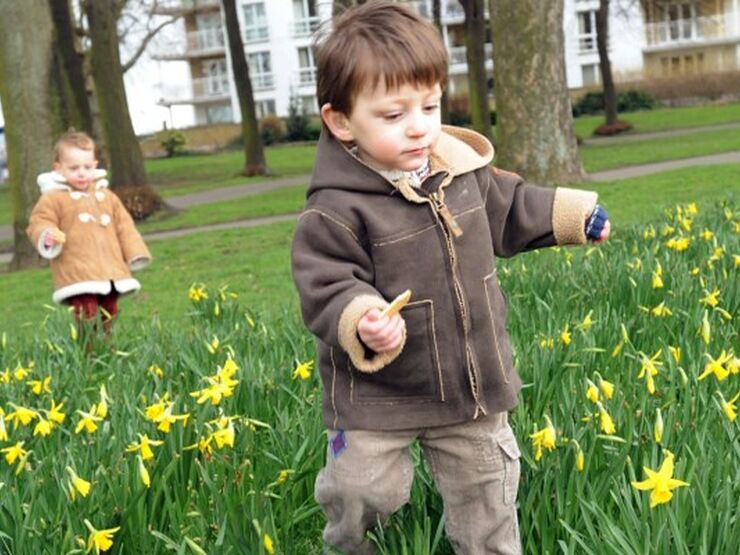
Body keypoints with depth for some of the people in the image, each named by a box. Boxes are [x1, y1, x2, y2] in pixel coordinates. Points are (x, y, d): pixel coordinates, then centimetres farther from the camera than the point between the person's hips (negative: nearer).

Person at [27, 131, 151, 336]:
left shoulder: (106, 196, 17)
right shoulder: (53, 198, 0)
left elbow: (124, 226, 20)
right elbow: (39, 224, -5)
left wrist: (135, 253, 14)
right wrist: (47, 236, -27)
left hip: (110, 271, 6)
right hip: (78, 275, -6)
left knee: (109, 316, 14)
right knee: (88, 318, -15)